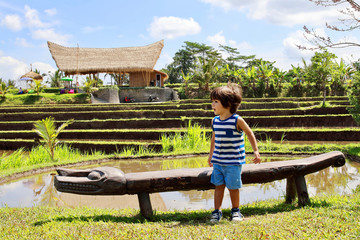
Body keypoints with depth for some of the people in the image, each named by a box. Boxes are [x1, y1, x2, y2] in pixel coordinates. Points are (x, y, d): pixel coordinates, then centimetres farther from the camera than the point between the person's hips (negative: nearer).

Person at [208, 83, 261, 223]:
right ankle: (217, 211, 15)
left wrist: (256, 151, 0)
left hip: (233, 161, -5)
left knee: (233, 186, 4)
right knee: (218, 185, 6)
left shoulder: (237, 120, -12)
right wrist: (211, 155, 25)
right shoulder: (215, 121, 5)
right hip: (218, 160, 5)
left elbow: (250, 134, 0)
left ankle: (235, 211, 22)